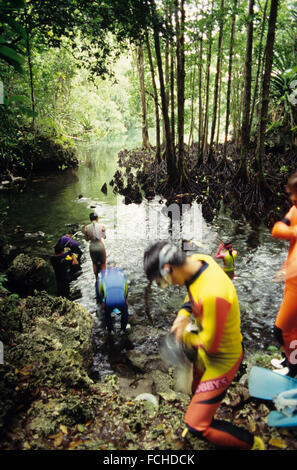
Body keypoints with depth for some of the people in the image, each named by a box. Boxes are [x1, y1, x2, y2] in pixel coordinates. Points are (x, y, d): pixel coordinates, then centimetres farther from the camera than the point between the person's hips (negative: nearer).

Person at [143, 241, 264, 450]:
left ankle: (252, 443, 18)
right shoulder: (198, 260, -14)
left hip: (222, 359, -8)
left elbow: (210, 344, -28)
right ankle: (205, 423, 59)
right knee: (197, 392, 30)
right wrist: (183, 313, -8)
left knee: (196, 425, -2)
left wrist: (185, 337, -9)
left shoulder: (212, 294, -41)